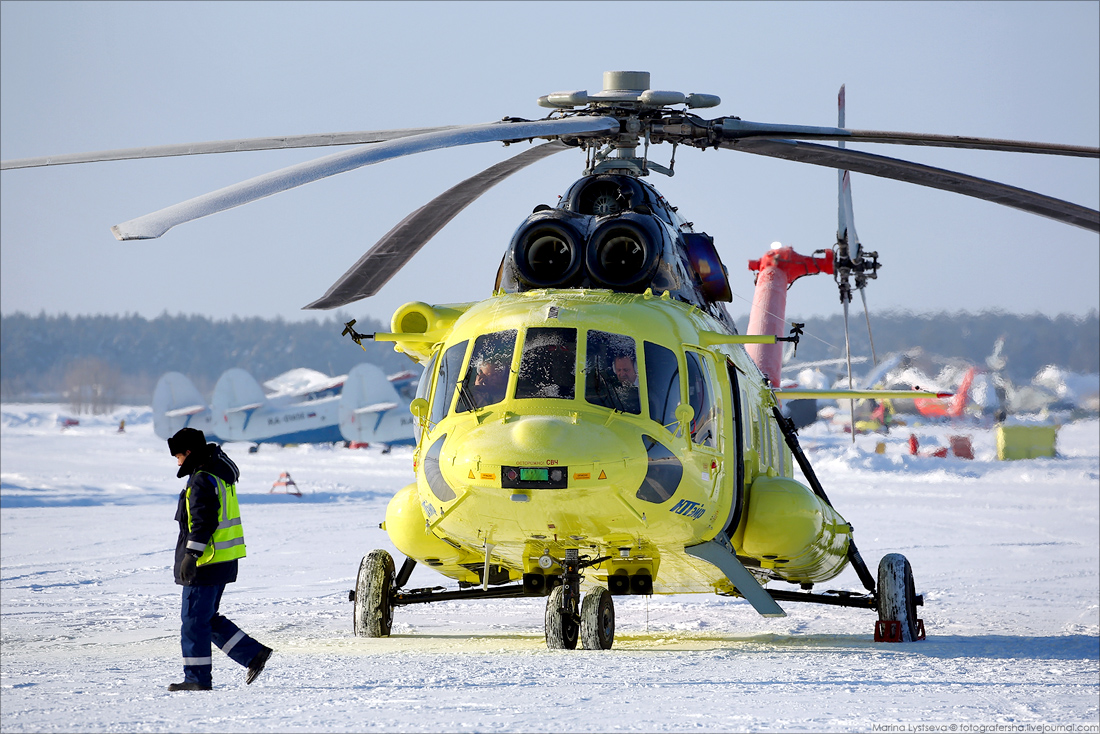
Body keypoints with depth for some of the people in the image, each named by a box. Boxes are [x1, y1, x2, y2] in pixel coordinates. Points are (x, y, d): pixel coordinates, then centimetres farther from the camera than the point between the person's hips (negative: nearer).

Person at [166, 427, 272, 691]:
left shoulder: (202, 481, -17)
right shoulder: (220, 474, 12)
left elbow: (203, 523, -23)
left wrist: (190, 555, -23)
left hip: (206, 562, -10)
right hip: (225, 560, 10)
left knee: (194, 620, -3)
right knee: (208, 619, 16)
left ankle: (198, 677, 2)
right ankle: (253, 653, 13)